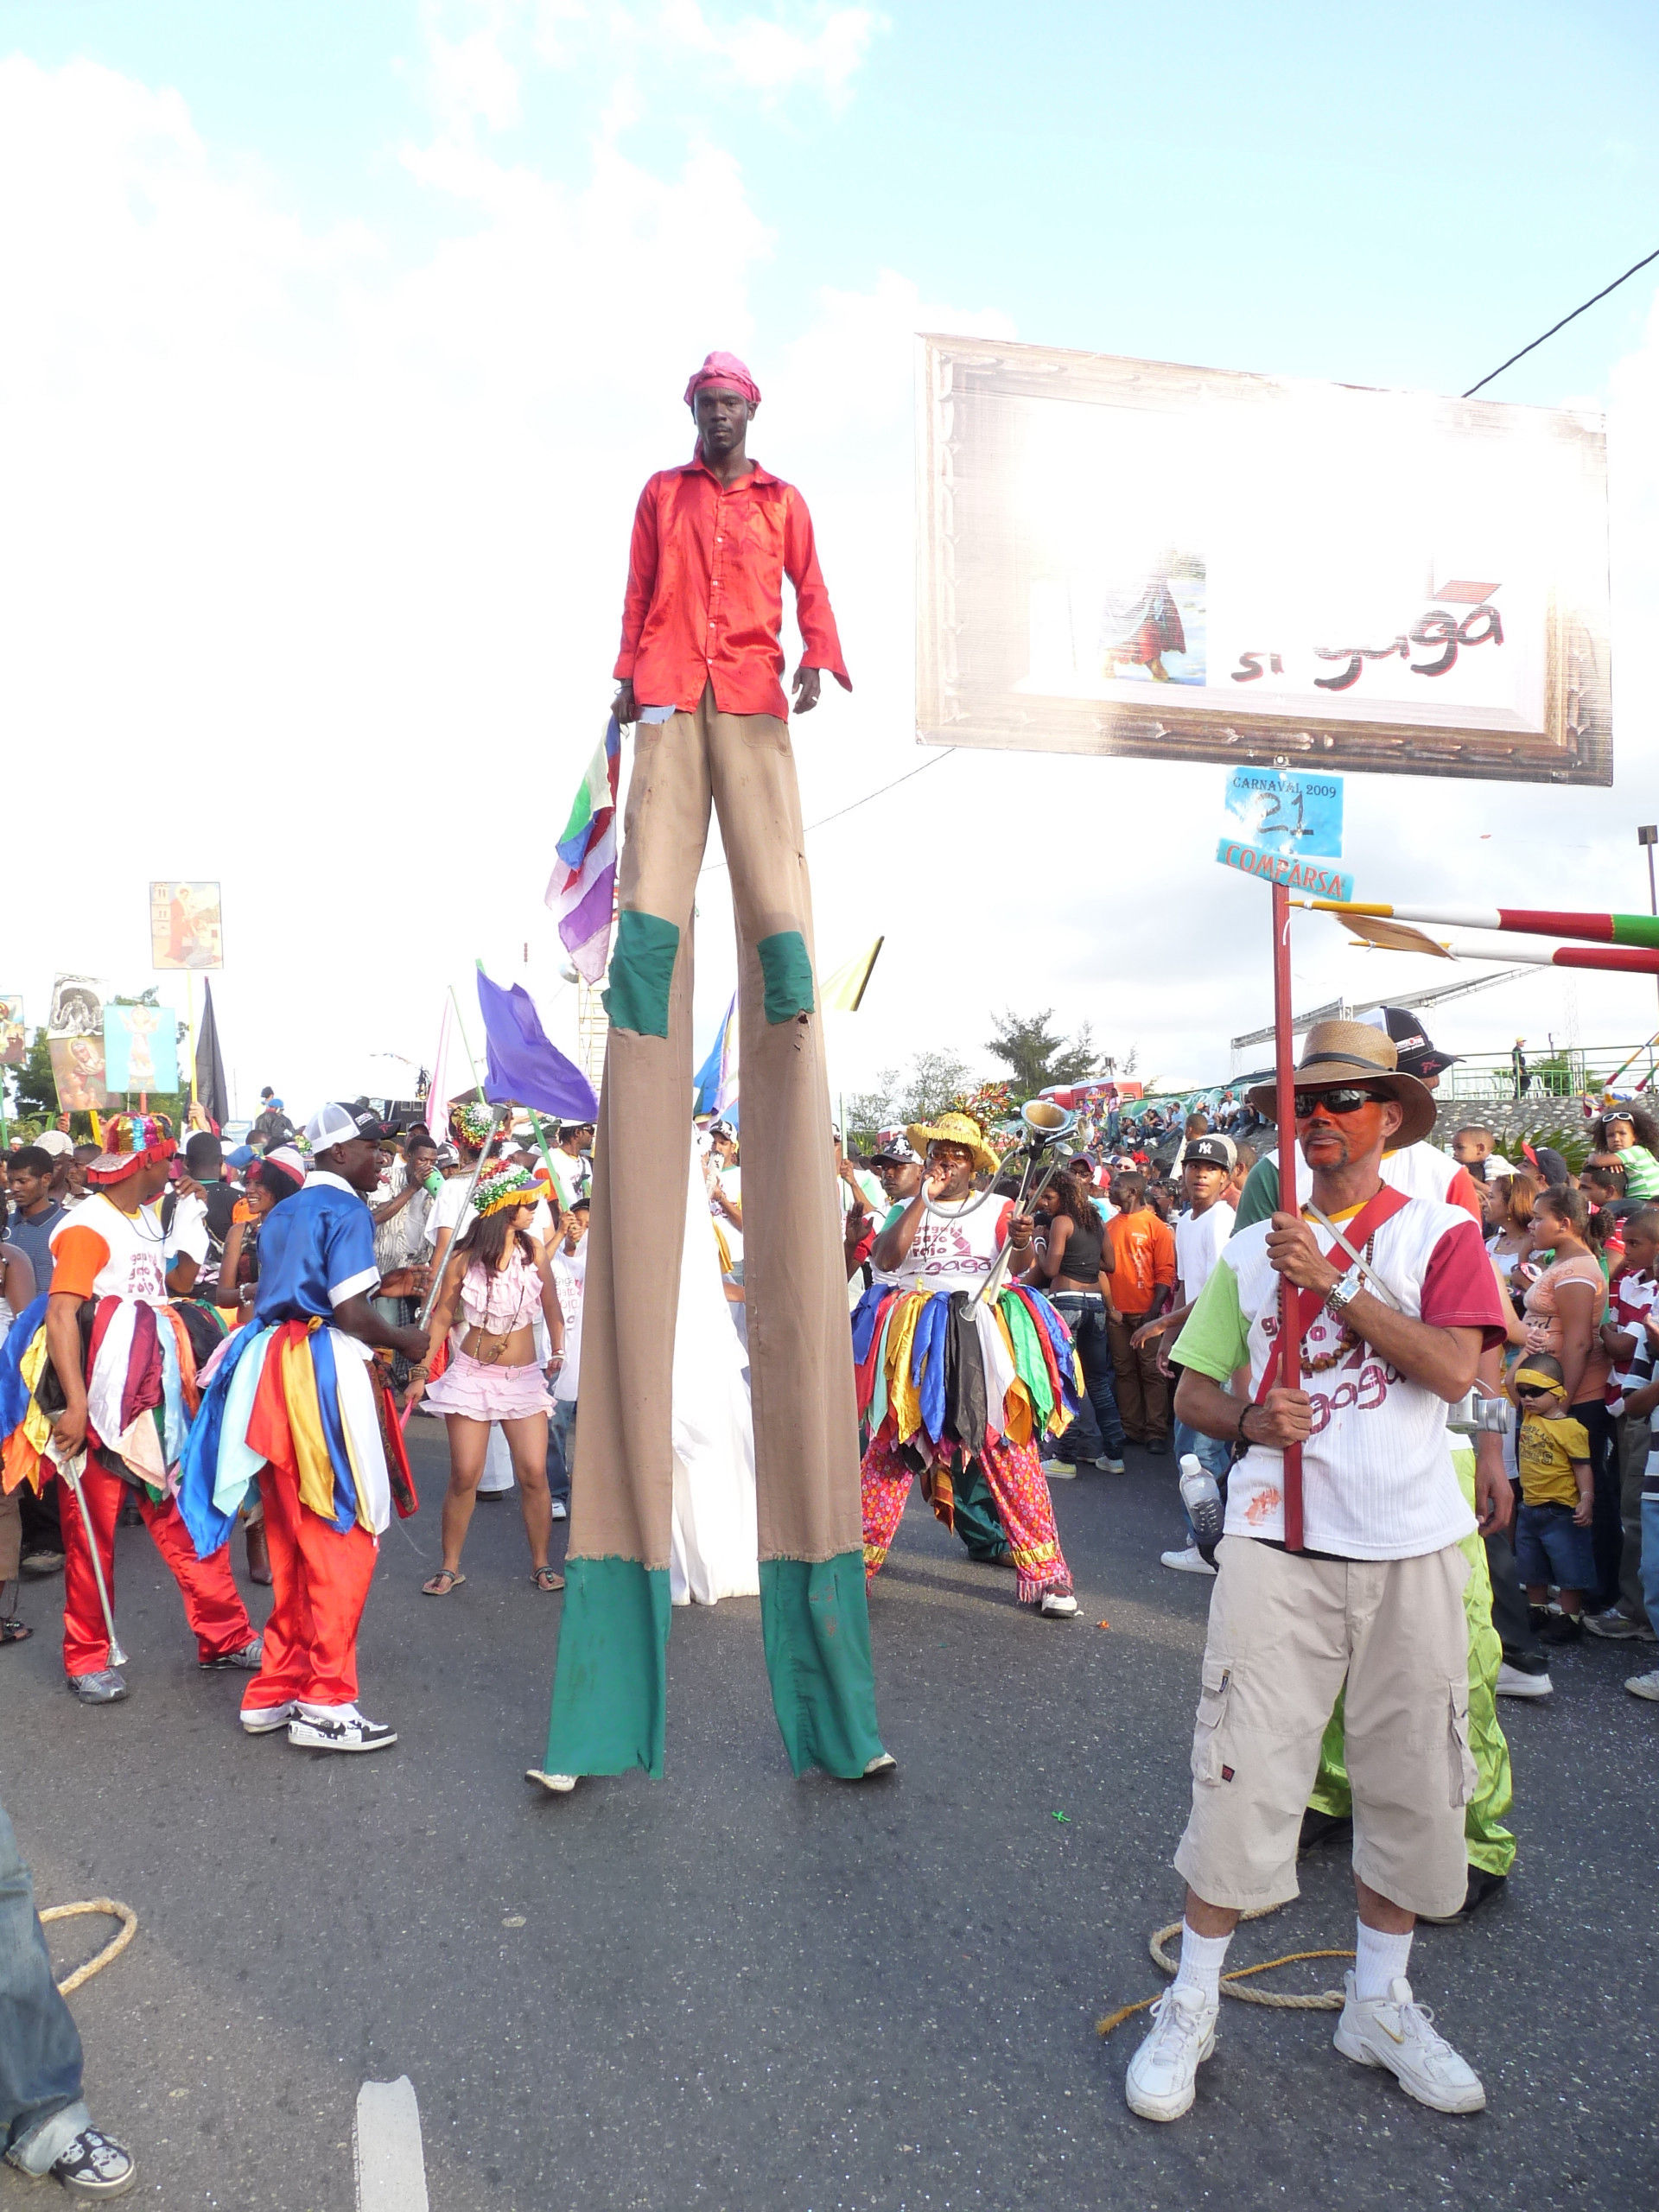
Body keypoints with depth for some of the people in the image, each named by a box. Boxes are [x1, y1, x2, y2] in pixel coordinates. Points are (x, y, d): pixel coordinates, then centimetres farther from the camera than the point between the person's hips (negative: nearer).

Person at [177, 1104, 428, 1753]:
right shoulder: (346, 1211, -8)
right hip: (328, 1374, -8)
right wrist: (405, 1343, -1)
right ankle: (325, 1704, 1)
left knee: (292, 1542, 14)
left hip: (276, 1375, 9)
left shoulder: (281, 1215, 18)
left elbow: (266, 1300, 17)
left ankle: (276, 1693, 20)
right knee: (344, 1539, -2)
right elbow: (352, 1314, -16)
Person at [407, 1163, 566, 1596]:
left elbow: (552, 1308, 11)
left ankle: (541, 1564, 12)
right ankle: (450, 1568, 15)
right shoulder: (464, 1259, -6)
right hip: (472, 1374, -1)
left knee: (534, 1474, -4)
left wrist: (558, 1353, 3)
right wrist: (421, 1372, 1)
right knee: (464, 1475, -1)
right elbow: (442, 1318, 2)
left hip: (523, 1377, 2)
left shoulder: (534, 1252, -1)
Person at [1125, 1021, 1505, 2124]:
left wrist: (1333, 1282, -16)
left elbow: (1454, 1368, -13)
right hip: (1278, 1541, 0)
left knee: (1413, 1782, 10)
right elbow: (1193, 1394, 11)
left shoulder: (1441, 1233, 3)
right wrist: (1250, 1420, -10)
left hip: (1409, 1546, 0)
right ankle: (1191, 2007, 16)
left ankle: (1380, 2001, 31)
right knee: (1243, 1772, -1)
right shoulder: (1252, 1249, 8)